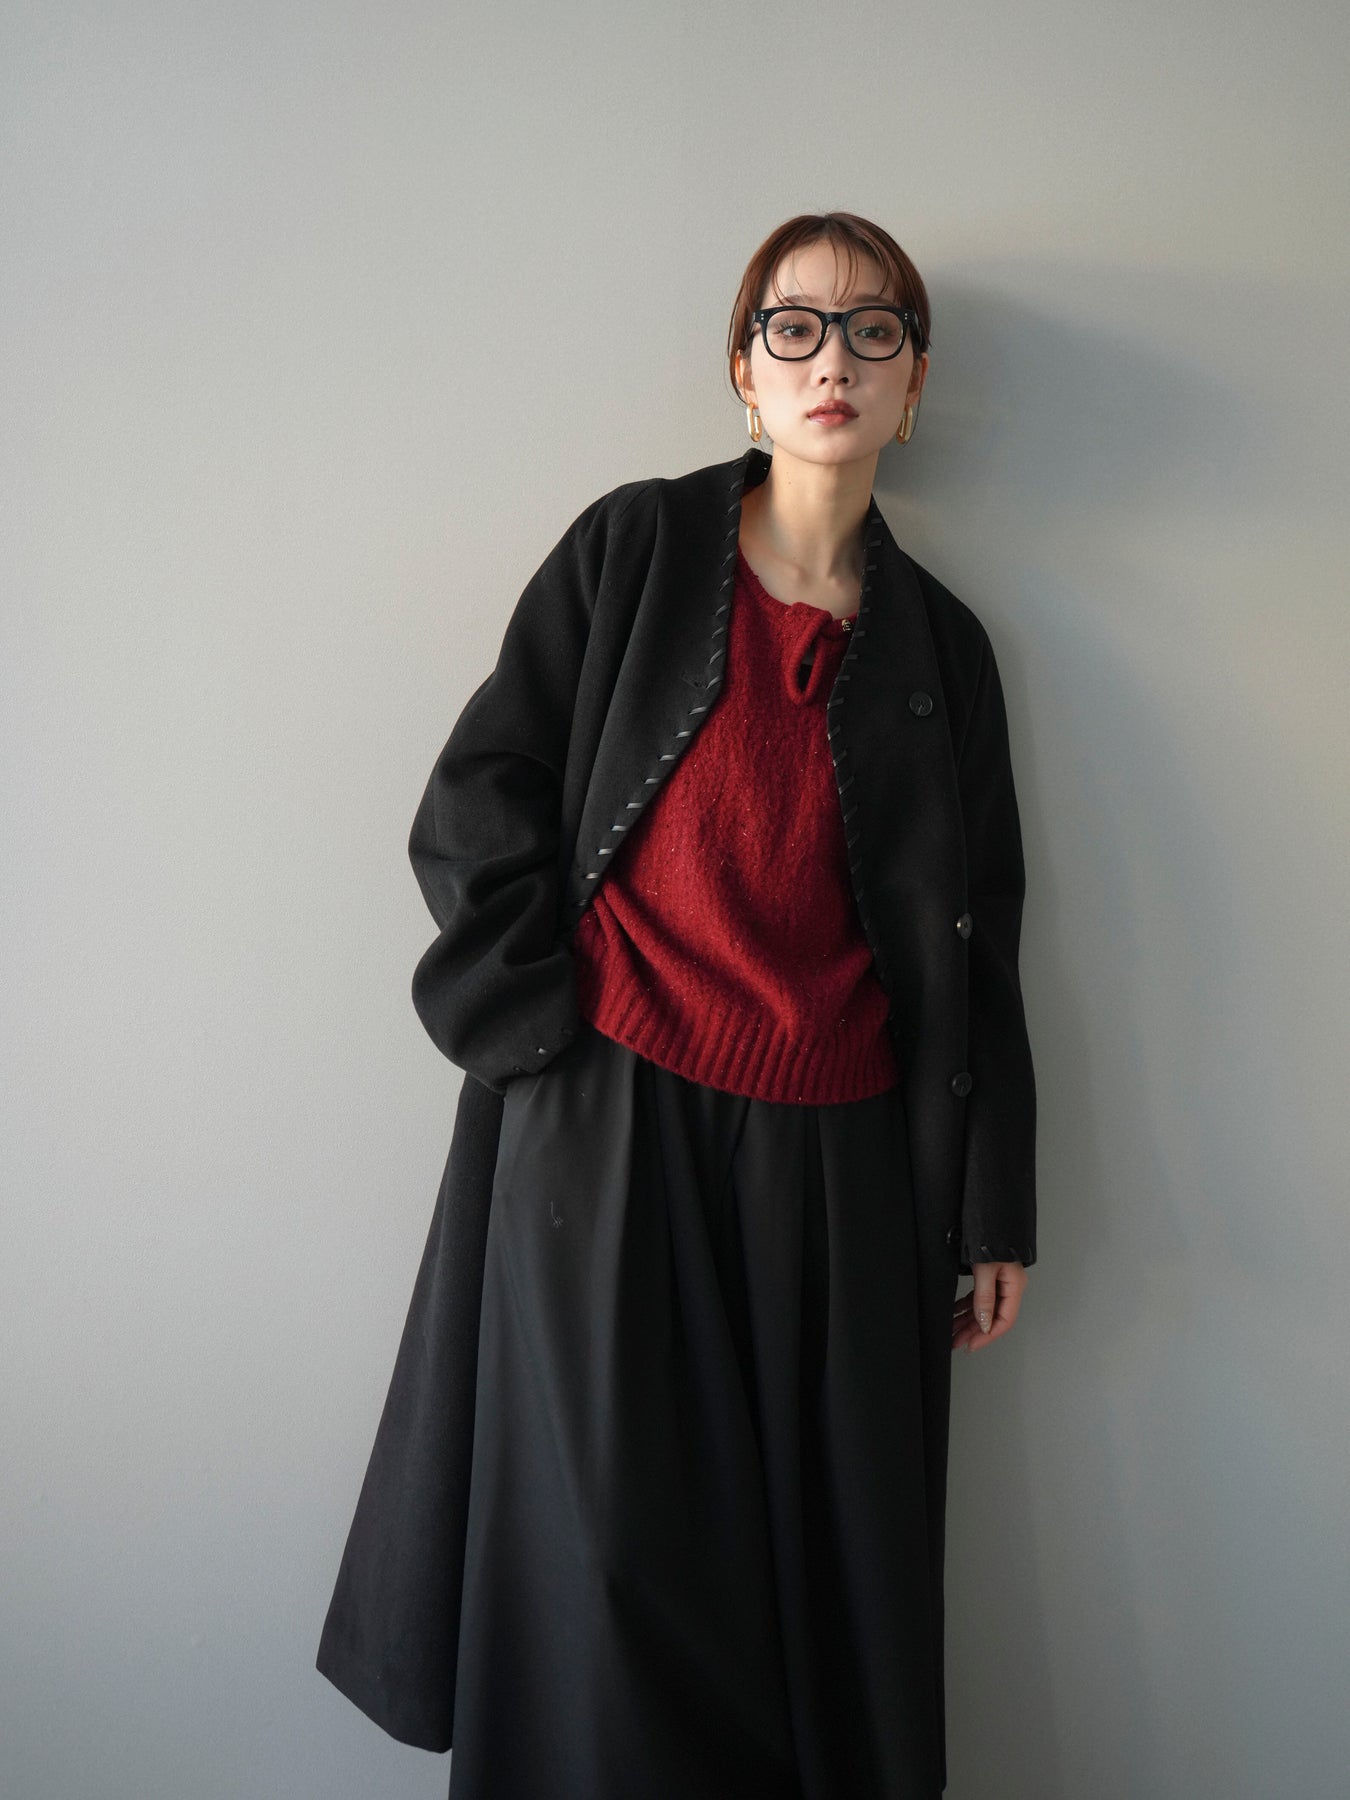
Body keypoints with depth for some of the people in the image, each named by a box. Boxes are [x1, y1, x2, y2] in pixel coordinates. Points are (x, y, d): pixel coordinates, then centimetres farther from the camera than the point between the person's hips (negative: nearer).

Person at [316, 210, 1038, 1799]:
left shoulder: (938, 645, 10)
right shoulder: (632, 549, 3)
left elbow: (976, 946, 11)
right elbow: (473, 813, 1)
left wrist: (993, 1209, 9)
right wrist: (560, 1032, -7)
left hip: (836, 1160, 3)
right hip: (609, 1132, -2)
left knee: (832, 1576, 9)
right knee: (615, 1569, 3)